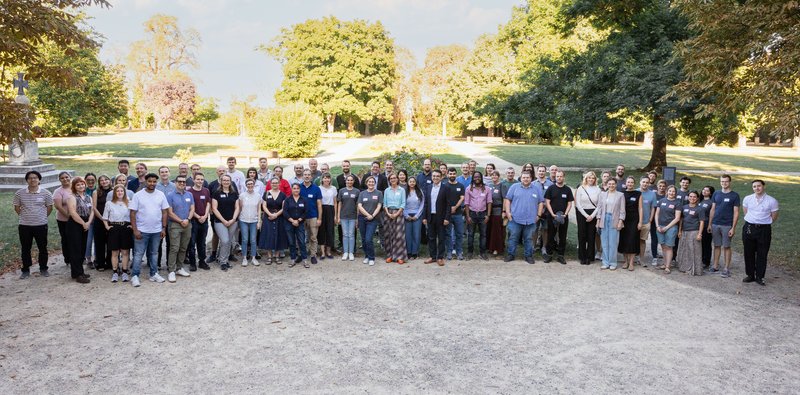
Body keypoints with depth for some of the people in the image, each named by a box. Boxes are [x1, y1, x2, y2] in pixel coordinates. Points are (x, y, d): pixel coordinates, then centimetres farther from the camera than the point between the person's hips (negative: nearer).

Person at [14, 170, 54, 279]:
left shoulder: (45, 193, -5)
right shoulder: (19, 193, -2)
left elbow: (49, 207, 5)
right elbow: (17, 207, 9)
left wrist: (41, 217, 6)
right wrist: (25, 216, 9)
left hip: (41, 225, -1)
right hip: (24, 226, 1)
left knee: (43, 248, 9)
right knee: (25, 249, 10)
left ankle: (43, 269, 23)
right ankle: (25, 270, 22)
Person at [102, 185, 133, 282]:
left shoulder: (128, 203, 4)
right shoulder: (109, 203, 4)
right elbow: (105, 217, 9)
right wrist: (107, 226, -1)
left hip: (126, 228, 0)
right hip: (114, 228, 0)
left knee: (125, 251, 3)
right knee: (114, 252, 4)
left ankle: (125, 272, 10)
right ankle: (115, 273, 10)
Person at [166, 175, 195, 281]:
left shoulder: (189, 195, 10)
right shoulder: (171, 196, -3)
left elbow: (192, 209, 7)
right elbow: (170, 213, -7)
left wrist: (188, 219, -9)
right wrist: (181, 221, -11)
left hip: (187, 225, 5)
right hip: (174, 225, -5)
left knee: (183, 248, 9)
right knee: (174, 249, -8)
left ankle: (179, 268, 19)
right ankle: (171, 271, -5)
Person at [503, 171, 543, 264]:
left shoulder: (536, 189, 9)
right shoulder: (514, 187, 4)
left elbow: (541, 202, 12)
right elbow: (507, 199, 3)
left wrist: (539, 215, 4)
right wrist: (507, 212, -6)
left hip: (531, 220, 1)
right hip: (515, 219, -1)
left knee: (529, 239, 8)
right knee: (513, 238, 3)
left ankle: (528, 256, 17)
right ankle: (510, 254, 13)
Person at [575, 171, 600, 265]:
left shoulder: (597, 189, 4)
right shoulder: (580, 188, 2)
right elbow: (578, 204, -2)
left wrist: (592, 216, -8)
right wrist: (586, 215, -8)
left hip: (593, 215, 1)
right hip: (582, 214, -1)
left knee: (591, 236, 2)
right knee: (582, 236, 1)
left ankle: (589, 257, 9)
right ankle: (582, 257, 9)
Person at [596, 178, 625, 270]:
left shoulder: (620, 195, 3)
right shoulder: (602, 194, 9)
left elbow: (622, 210, 0)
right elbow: (599, 207, 8)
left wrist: (620, 221, -7)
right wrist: (598, 220, 4)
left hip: (614, 220, -2)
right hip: (604, 219, 2)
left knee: (613, 243, -1)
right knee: (605, 243, 4)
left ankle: (612, 263, 8)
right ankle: (605, 262, 11)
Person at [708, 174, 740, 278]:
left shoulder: (734, 195, -2)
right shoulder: (716, 194, 8)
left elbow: (736, 213, -4)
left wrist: (733, 228, -10)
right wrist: (709, 224, 7)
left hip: (727, 225, -3)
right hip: (715, 224, 3)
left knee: (726, 246, 1)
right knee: (717, 245, 9)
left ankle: (726, 268, 7)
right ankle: (715, 266, 17)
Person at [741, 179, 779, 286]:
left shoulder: (771, 201, -6)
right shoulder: (747, 199, 3)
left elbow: (774, 217, 3)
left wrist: (764, 223, 6)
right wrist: (752, 221, 11)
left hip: (764, 230, -2)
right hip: (749, 228, 3)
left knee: (762, 255, 4)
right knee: (748, 253, 8)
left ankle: (759, 277, 14)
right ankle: (750, 275, 20)